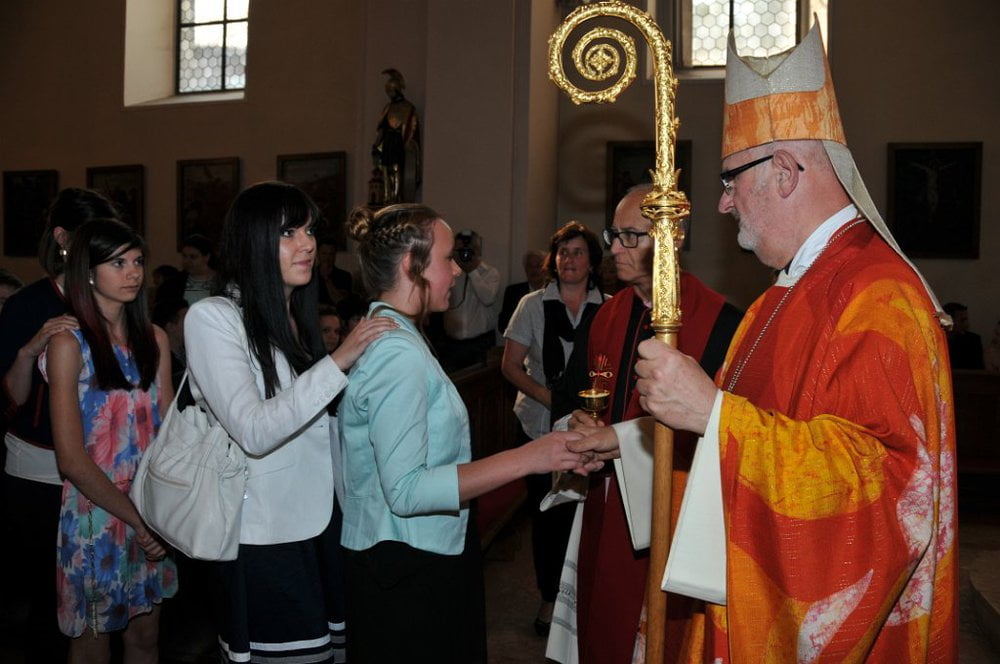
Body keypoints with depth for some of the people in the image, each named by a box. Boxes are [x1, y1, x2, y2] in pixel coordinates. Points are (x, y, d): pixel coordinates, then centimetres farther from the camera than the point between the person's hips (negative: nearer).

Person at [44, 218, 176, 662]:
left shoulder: (154, 339, 5)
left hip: (154, 513, 4)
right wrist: (134, 518, -14)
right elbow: (72, 459, -13)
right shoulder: (69, 344, -10)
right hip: (96, 512, -4)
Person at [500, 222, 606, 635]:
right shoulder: (533, 305, 3)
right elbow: (510, 366, 1)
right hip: (540, 427, 1)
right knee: (547, 513, 7)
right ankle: (550, 598, 26)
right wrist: (549, 397, -12)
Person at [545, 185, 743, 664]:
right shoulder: (604, 319, 8)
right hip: (605, 508, 6)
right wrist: (576, 423, -7)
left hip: (676, 515, -6)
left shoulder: (720, 322, -14)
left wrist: (619, 435, -19)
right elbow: (566, 397, 16)